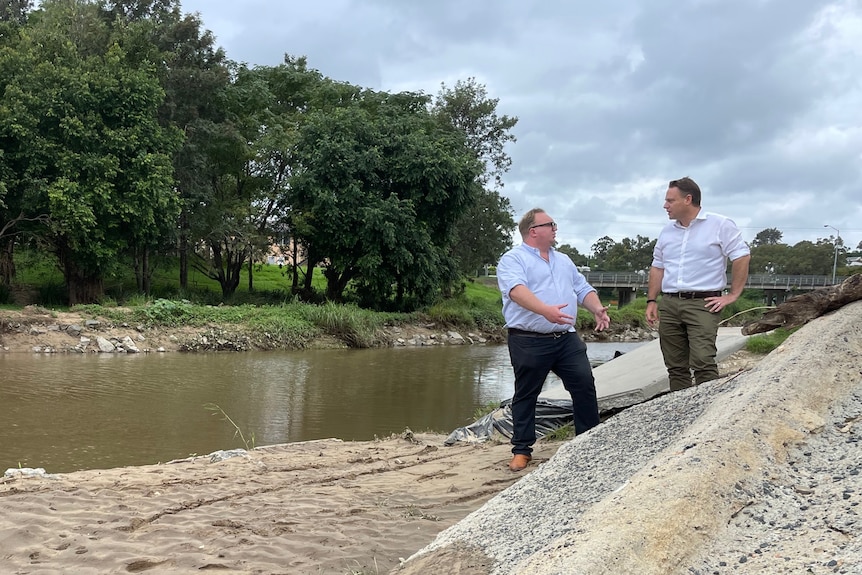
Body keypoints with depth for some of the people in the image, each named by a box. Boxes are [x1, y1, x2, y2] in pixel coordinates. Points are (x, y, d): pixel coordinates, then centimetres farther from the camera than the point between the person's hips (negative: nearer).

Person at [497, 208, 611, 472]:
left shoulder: (563, 260, 20)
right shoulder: (513, 259, -5)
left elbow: (583, 289, 19)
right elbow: (517, 290, -23)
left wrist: (597, 308, -3)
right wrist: (546, 310, -38)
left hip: (567, 339, 6)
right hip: (529, 341, -6)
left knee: (585, 386, 2)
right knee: (526, 395, 4)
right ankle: (522, 450, 17)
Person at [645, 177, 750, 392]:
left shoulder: (720, 225, -2)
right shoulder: (667, 232, 15)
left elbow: (742, 256, -4)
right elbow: (657, 267, 19)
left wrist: (733, 295, -8)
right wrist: (651, 301, 11)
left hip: (702, 303, -6)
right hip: (669, 304, 6)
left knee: (702, 362, -18)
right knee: (675, 366, 7)